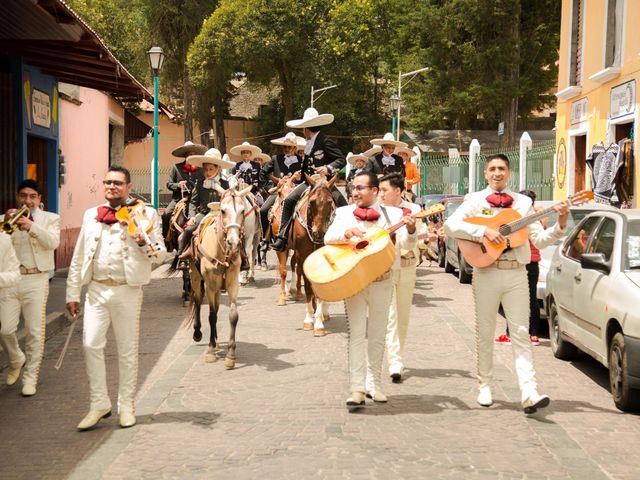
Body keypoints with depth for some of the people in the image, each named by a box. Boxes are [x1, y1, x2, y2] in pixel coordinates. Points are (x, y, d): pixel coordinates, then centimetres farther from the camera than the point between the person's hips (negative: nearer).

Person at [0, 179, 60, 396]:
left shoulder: (50, 218, 7)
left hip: (36, 280, -2)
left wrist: (31, 226, -25)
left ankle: (30, 377, 8)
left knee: (35, 332, -1)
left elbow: (53, 242, -11)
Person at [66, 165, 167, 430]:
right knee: (91, 344, -5)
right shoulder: (91, 215, 11)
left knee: (127, 350, 6)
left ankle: (126, 406, 17)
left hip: (127, 291, -2)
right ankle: (99, 404, 8)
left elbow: (160, 255, 1)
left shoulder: (145, 214, 2)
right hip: (96, 289, 2)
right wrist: (72, 294, 9)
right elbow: (78, 257, 13)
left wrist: (143, 243, -19)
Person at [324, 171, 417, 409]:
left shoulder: (392, 214, 2)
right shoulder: (344, 212, 4)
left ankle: (373, 384, 22)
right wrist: (347, 232, -29)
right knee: (357, 335, -4)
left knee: (377, 336, 10)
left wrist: (410, 230, -28)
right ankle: (357, 390, -5)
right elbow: (329, 237, -10)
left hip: (382, 282, 1)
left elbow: (406, 245, -7)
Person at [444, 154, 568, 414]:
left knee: (521, 333, -4)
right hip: (486, 273, -1)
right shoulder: (475, 200, 5)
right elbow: (450, 226, -10)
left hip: (516, 274, 1)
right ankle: (484, 387, 18)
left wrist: (560, 225, -8)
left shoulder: (522, 202, 11)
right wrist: (484, 231, -19)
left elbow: (540, 239, 8)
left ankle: (529, 393, -11)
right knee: (485, 333, 7)